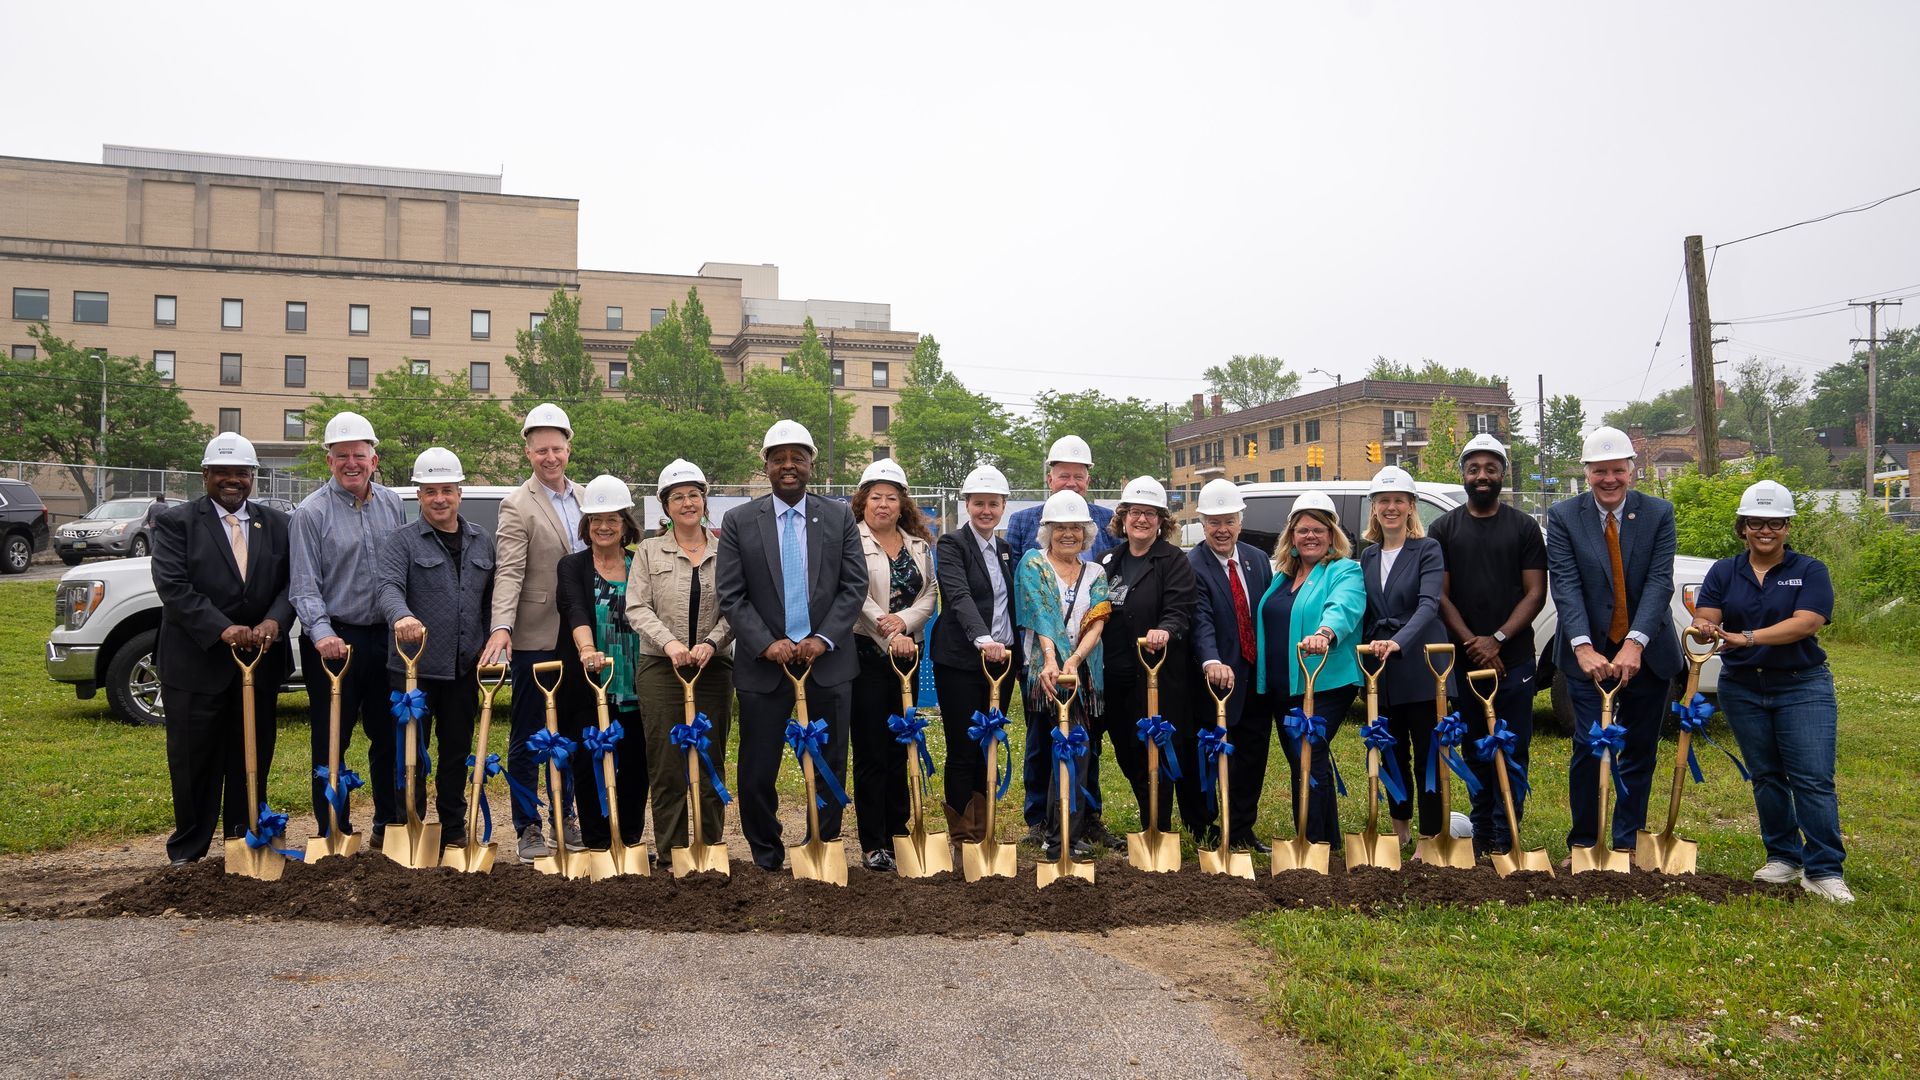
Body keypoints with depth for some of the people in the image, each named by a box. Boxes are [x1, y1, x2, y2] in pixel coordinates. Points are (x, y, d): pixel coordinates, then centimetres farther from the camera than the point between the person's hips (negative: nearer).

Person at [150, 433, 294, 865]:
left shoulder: (276, 524, 9)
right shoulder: (176, 522, -1)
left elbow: (291, 581, 4)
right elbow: (173, 586, -12)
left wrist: (274, 621, -16)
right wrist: (222, 629, -22)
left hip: (261, 661, 3)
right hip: (196, 662, -3)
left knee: (253, 760, 11)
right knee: (194, 761, 6)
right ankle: (188, 852, 18)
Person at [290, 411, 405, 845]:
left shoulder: (392, 504, 7)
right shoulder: (310, 513, -6)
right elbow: (305, 586, -9)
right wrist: (321, 633, -23)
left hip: (386, 637, 4)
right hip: (334, 641, -4)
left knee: (390, 736, 11)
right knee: (332, 743, 3)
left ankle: (389, 826, 24)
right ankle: (334, 834, 14)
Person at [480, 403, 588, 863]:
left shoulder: (584, 497, 10)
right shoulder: (518, 506, -9)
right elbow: (509, 572, -17)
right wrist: (501, 626, -31)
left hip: (579, 635, 6)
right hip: (536, 637, -6)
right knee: (528, 736, 4)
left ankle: (565, 816, 28)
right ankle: (528, 828, 13)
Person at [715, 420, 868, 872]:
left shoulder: (840, 517, 5)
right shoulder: (739, 522, 1)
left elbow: (854, 586, 1)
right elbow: (730, 596, -2)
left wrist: (824, 639, -11)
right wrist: (766, 644, -13)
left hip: (827, 661, 1)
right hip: (765, 663, -1)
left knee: (829, 766, 8)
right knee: (758, 770, 4)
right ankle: (766, 857, 22)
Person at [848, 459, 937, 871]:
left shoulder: (919, 546, 13)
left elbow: (929, 596, 6)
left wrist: (903, 620, -13)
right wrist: (890, 635, -24)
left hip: (907, 656, 5)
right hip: (864, 655, -5)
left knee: (901, 748, 10)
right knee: (870, 752, -2)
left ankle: (898, 833, 20)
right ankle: (873, 844, 4)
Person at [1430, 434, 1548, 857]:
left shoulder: (1524, 527, 4)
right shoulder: (1444, 529, 6)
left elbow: (1536, 592, -1)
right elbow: (1440, 595, 1)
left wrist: (1497, 639, -13)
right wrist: (1472, 643, -10)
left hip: (1513, 659, -1)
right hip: (1463, 659, 1)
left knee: (1514, 750, 0)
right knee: (1475, 749, 9)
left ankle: (1503, 838, 7)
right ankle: (1481, 831, 18)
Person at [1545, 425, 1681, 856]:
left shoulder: (1659, 514, -2)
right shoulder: (1563, 517, -4)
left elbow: (1660, 582, -12)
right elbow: (1565, 586, -12)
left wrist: (1634, 644, -25)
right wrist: (1583, 647, -25)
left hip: (1646, 654, 2)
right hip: (1589, 654, -1)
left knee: (1639, 751, 9)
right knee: (1588, 748, -3)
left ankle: (1626, 844, 21)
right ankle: (1583, 842, 12)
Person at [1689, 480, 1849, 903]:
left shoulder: (1810, 571, -2)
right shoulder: (1724, 572, 6)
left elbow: (1805, 623, -17)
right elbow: (1705, 619, -5)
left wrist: (1748, 637, -31)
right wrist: (1704, 631, -31)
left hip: (1803, 687, -3)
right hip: (1742, 689, 3)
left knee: (1813, 780, -7)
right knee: (1766, 777, 11)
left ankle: (1823, 872, -3)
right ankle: (1783, 858, 23)